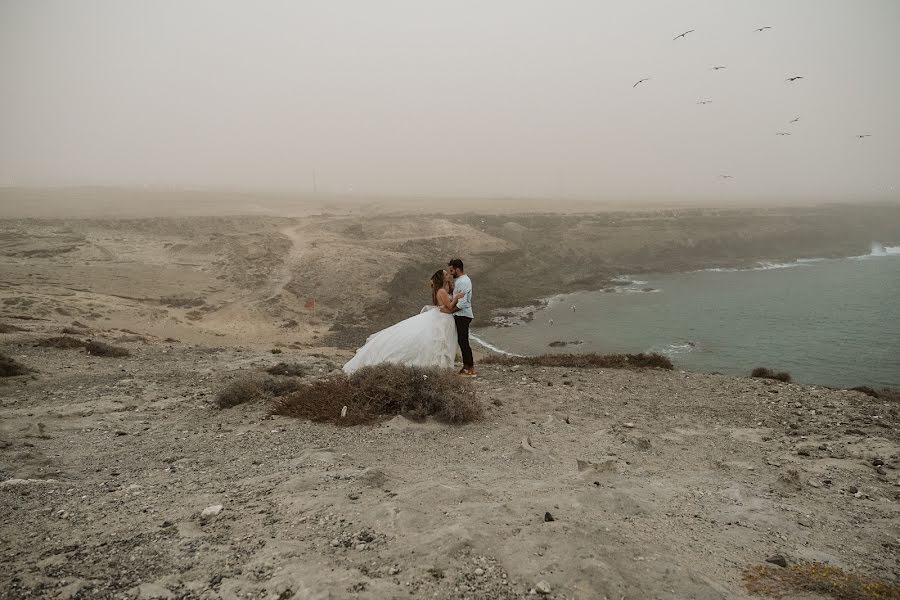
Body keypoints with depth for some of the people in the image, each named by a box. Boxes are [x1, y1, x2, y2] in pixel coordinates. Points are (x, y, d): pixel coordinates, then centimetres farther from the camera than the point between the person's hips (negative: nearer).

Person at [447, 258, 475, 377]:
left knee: (463, 341, -7)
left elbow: (462, 303, -24)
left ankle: (470, 369, -3)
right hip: (460, 315, 10)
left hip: (463, 316, -10)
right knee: (461, 341, 15)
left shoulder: (463, 282, -19)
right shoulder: (459, 280, 14)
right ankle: (466, 365, 23)